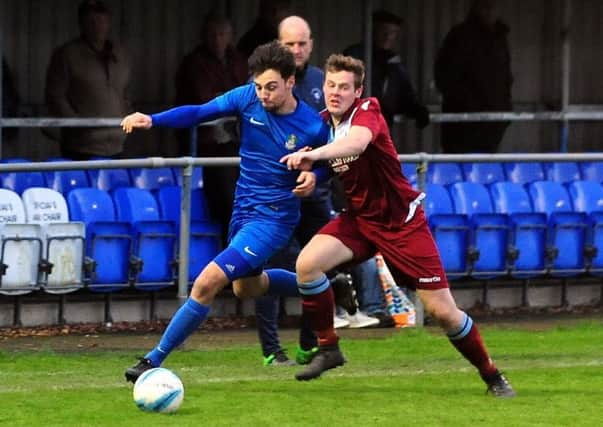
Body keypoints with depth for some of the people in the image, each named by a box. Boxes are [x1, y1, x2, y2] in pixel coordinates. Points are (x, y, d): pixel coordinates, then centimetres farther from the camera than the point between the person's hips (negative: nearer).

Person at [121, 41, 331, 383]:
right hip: (243, 210, 7)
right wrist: (151, 120, -27)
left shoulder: (313, 127, -17)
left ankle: (155, 360, -11)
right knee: (247, 287, 29)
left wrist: (313, 178, -23)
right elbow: (198, 113, -13)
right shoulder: (248, 98, -10)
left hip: (273, 217, -7)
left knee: (208, 282, -20)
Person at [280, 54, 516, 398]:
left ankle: (492, 375, 14)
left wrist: (315, 154, -60)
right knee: (307, 263, -22)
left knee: (442, 310, -6)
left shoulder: (367, 111, -19)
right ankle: (328, 349, -5)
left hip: (402, 221, -5)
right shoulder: (322, 123, 0)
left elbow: (358, 141, -43)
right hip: (358, 218, 5)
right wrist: (309, 175, -10)